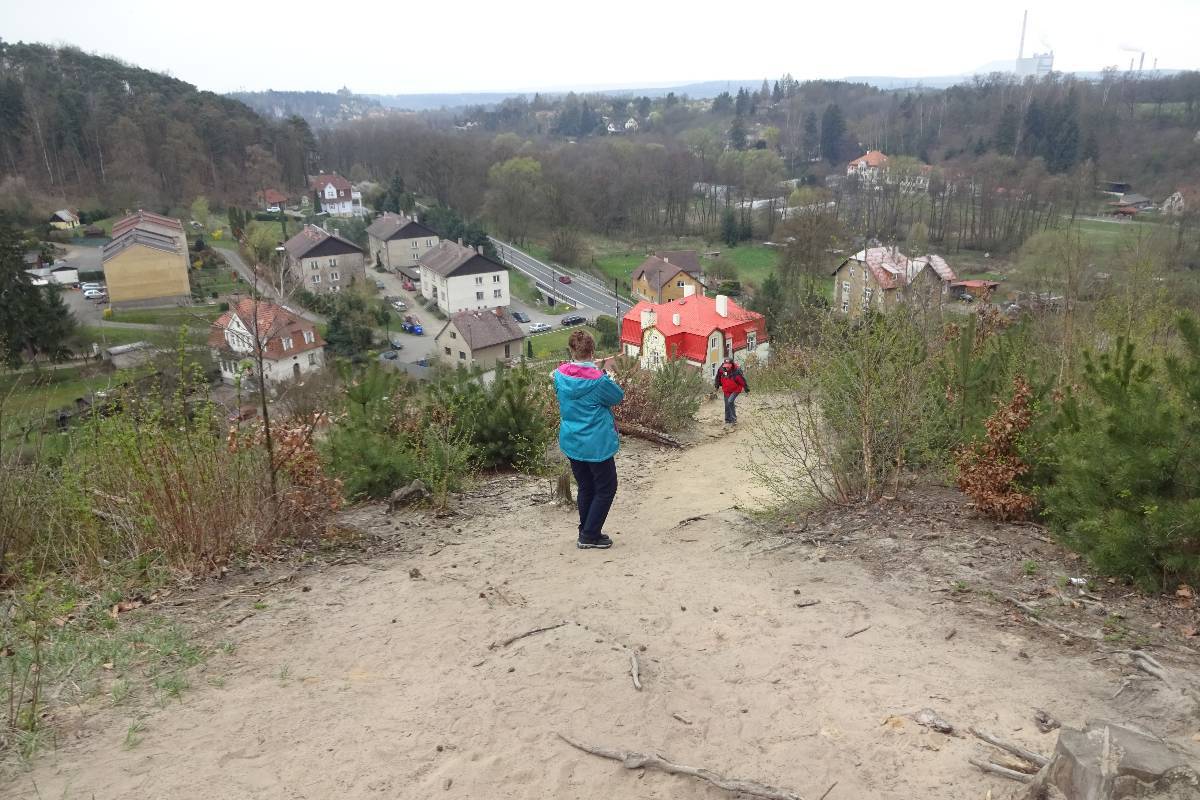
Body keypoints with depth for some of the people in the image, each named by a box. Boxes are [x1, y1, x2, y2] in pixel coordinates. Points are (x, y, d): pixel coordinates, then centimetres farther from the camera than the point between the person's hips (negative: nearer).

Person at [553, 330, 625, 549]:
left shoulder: (560, 375, -6)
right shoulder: (598, 380, -22)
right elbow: (618, 396, -6)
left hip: (571, 443, 6)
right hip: (596, 444, -6)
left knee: (586, 488, 19)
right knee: (606, 488, 10)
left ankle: (587, 532, 28)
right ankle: (589, 536, 9)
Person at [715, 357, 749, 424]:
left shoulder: (737, 371, -24)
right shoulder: (721, 369, -11)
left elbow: (742, 380, -15)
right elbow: (718, 378, 10)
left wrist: (746, 389, -9)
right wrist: (717, 385, 21)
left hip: (735, 390, -5)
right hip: (726, 391, 5)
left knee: (730, 401, -25)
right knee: (727, 406, 9)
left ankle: (734, 419, -14)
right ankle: (728, 420, 26)